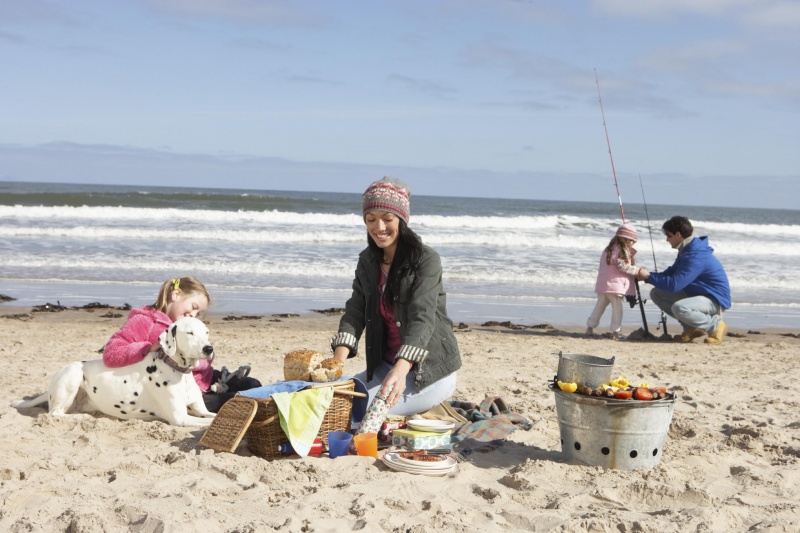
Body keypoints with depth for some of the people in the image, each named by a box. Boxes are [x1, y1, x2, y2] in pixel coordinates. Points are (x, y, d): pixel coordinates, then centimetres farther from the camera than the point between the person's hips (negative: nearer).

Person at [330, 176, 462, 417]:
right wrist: (338, 362, -23)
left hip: (431, 369, -7)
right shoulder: (367, 261, 6)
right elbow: (355, 313, -4)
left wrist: (400, 370, -43)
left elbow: (423, 318, -27)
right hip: (385, 365, 7)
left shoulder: (426, 260, -15)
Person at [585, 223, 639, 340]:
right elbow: (622, 266, -17)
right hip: (615, 285, -8)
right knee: (617, 308, -1)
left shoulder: (609, 249, 17)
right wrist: (636, 270, -11)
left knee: (599, 306, 17)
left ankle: (590, 328, 20)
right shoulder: (621, 251, -11)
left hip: (602, 285, 8)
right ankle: (615, 332, -3)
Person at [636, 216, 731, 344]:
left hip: (715, 300, -10)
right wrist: (647, 275, -3)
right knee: (656, 293, 3)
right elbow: (671, 273, 14)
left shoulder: (696, 256, -27)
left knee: (679, 308, -38)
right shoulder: (686, 251, 5)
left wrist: (649, 276, -18)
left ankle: (715, 325, -10)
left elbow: (674, 284, -31)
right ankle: (691, 328, 7)